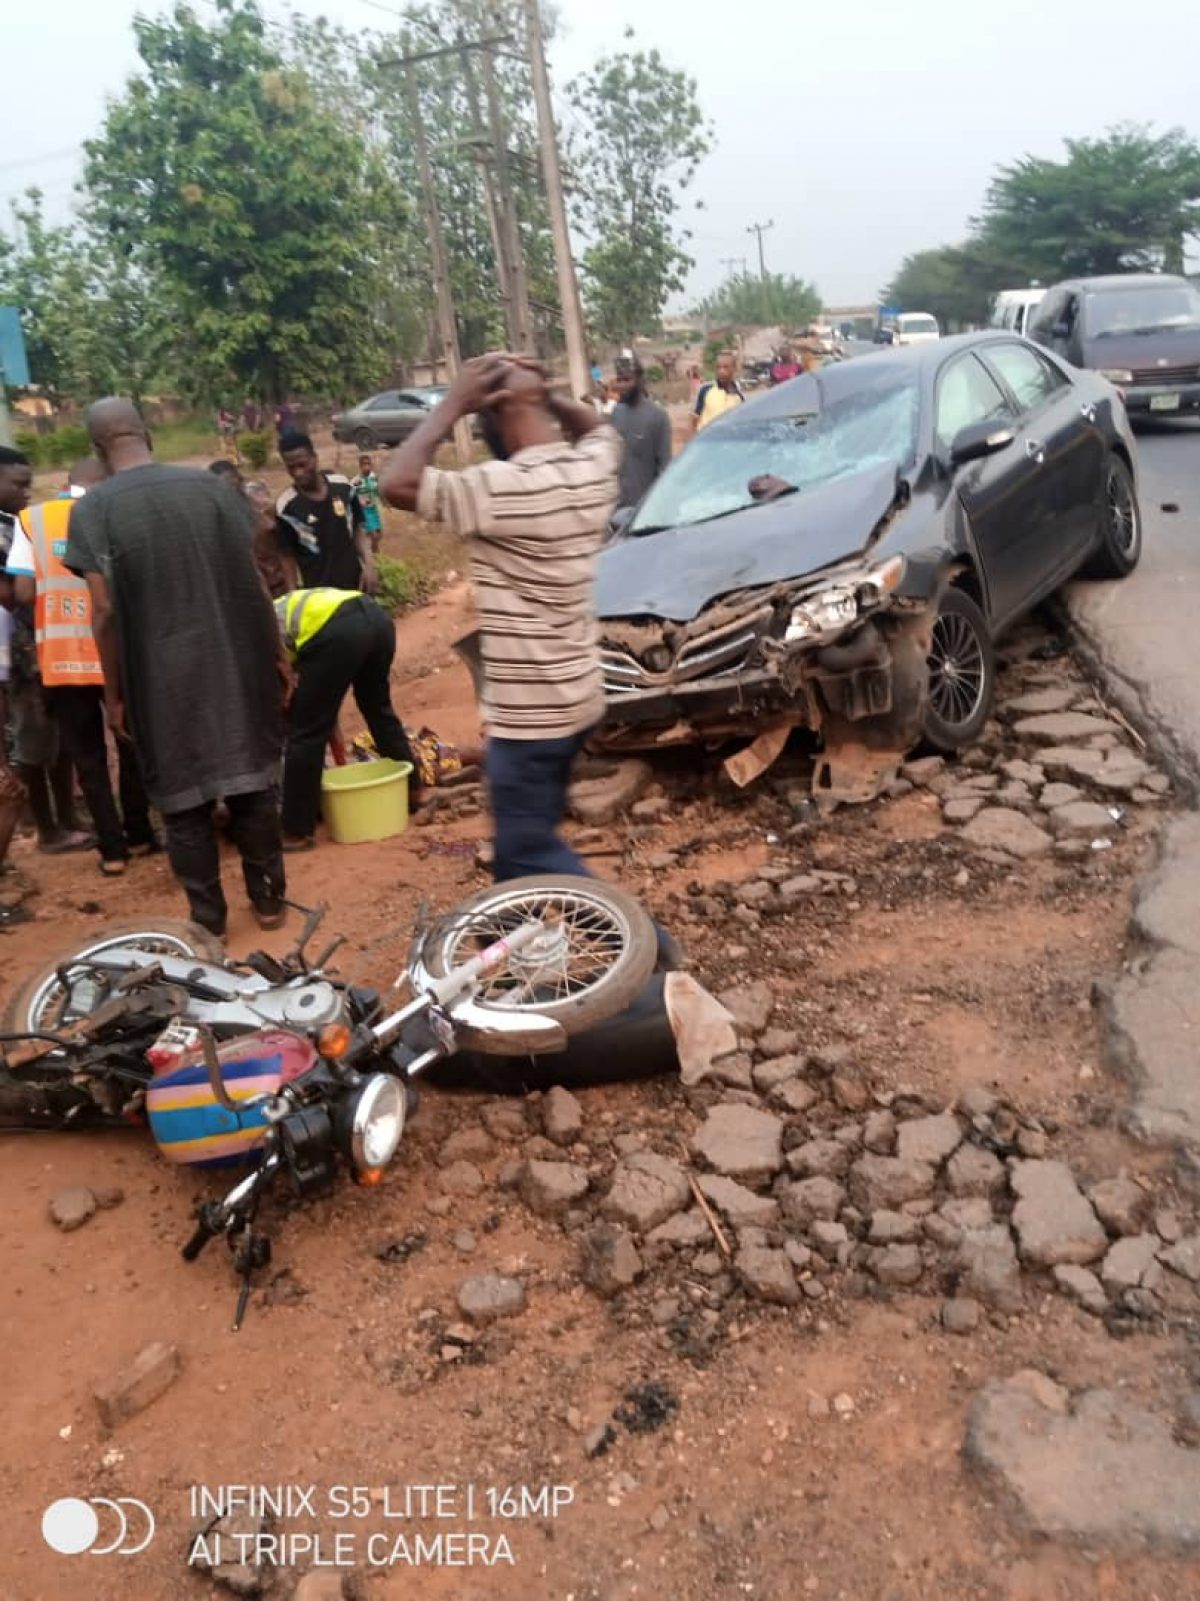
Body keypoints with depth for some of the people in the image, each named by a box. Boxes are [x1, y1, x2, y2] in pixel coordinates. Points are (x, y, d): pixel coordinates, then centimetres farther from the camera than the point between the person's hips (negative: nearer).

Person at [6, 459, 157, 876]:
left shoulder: (32, 519, 2)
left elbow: (23, 592, -4)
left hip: (60, 656, 1)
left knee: (87, 755, 9)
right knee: (132, 745, 17)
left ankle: (112, 848, 10)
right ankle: (138, 834, 25)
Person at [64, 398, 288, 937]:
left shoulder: (92, 508, -6)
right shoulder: (207, 485, 1)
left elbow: (105, 611, -11)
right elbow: (252, 578, 2)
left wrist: (114, 693, -1)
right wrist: (274, 653, 11)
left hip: (163, 678, -2)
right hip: (235, 663, 3)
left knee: (183, 801, 9)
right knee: (251, 783, 14)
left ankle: (208, 919, 17)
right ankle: (268, 898, 24)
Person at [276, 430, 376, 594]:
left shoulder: (343, 486, -4)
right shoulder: (286, 507, -11)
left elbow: (358, 529, 7)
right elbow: (287, 556, -4)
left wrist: (368, 565, -3)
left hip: (353, 581, 3)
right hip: (317, 590, -3)